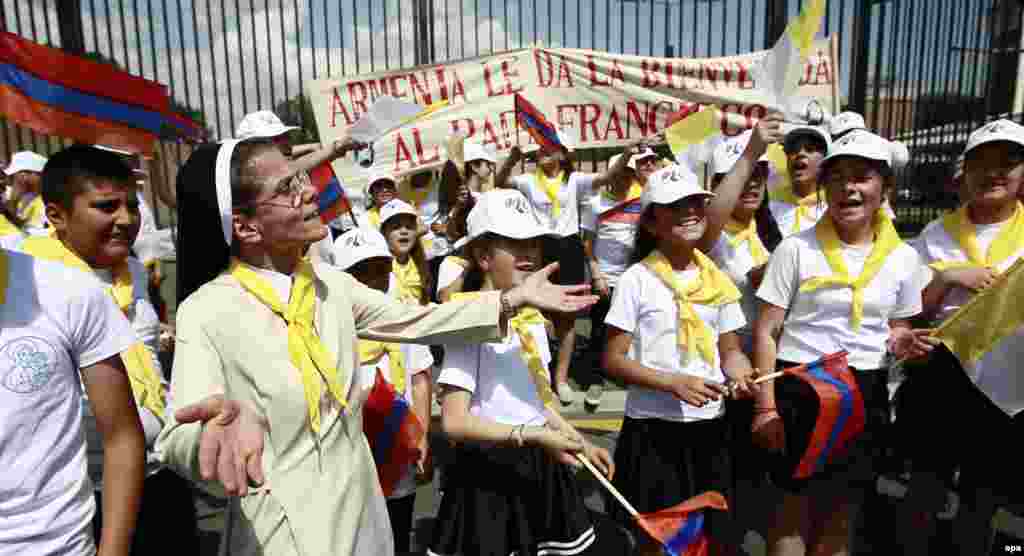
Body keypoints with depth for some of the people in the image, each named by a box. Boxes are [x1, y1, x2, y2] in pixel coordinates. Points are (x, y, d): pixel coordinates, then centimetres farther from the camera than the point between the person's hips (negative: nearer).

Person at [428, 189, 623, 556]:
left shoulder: (533, 318, 6)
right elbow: (454, 421, -23)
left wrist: (582, 444, 14)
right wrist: (531, 436, -29)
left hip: (541, 466, 7)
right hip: (490, 471, -7)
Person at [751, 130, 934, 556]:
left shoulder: (904, 258, 3)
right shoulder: (796, 248, -8)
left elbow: (898, 329, 16)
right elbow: (765, 331, -7)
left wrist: (902, 343, -8)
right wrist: (766, 406, -12)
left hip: (867, 393, 3)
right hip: (800, 387, -3)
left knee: (842, 514, 16)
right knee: (796, 509, 6)